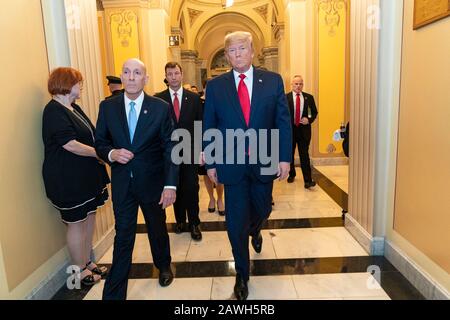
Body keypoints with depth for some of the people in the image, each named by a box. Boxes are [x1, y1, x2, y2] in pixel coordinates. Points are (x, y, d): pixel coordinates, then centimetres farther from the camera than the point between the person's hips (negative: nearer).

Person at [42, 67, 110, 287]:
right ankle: (80, 271, 22)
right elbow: (70, 145, -22)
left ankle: (87, 262, 31)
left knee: (89, 218, 15)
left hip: (86, 175, 9)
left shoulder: (74, 108, 12)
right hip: (68, 179, -9)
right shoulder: (54, 111, -16)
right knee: (76, 223, 4)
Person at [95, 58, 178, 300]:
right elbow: (100, 143, 5)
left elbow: (170, 148, -9)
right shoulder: (107, 107, -2)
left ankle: (164, 266, 47)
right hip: (122, 182, 1)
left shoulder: (161, 107, -8)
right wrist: (111, 154, -18)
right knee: (123, 237, 8)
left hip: (152, 181, 0)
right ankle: (114, 292, 23)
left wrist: (170, 185, -16)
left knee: (158, 229, 19)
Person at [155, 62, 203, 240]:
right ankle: (180, 221, 29)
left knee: (191, 189, 3)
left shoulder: (194, 98, 3)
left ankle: (194, 224, 18)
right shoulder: (158, 99, 0)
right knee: (175, 189, 12)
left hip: (190, 152, 0)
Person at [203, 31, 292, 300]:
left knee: (262, 210, 20)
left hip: (264, 163, 1)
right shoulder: (215, 86, 0)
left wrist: (285, 157, -6)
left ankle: (255, 230, 58)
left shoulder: (273, 81, 0)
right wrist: (211, 163, 1)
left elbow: (284, 122, 0)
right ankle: (242, 275, 28)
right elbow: (209, 128, 3)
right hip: (232, 165, -1)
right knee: (236, 224, 6)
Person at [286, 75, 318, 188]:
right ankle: (291, 174, 34)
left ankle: (307, 180, -7)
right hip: (290, 129, 0)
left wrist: (309, 119, -7)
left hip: (304, 129, 0)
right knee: (290, 154, 14)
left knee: (304, 155, -6)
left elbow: (314, 112, 12)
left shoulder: (309, 97, 5)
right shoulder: (286, 97, -1)